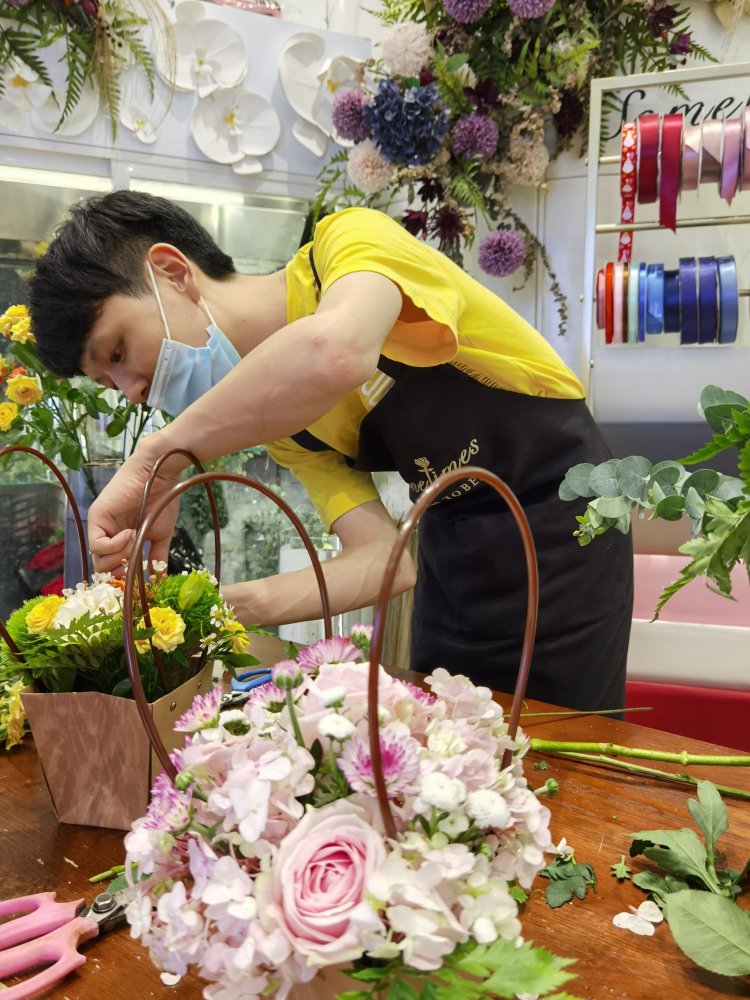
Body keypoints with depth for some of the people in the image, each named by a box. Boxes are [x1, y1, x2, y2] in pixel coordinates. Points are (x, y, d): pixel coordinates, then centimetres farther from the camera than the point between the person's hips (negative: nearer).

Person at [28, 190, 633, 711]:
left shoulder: (349, 244, -18)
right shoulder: (275, 420, 2)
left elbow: (335, 352, -43)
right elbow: (388, 556, -7)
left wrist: (158, 461, -31)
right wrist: (229, 603, -20)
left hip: (558, 521, -6)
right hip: (457, 542, 6)